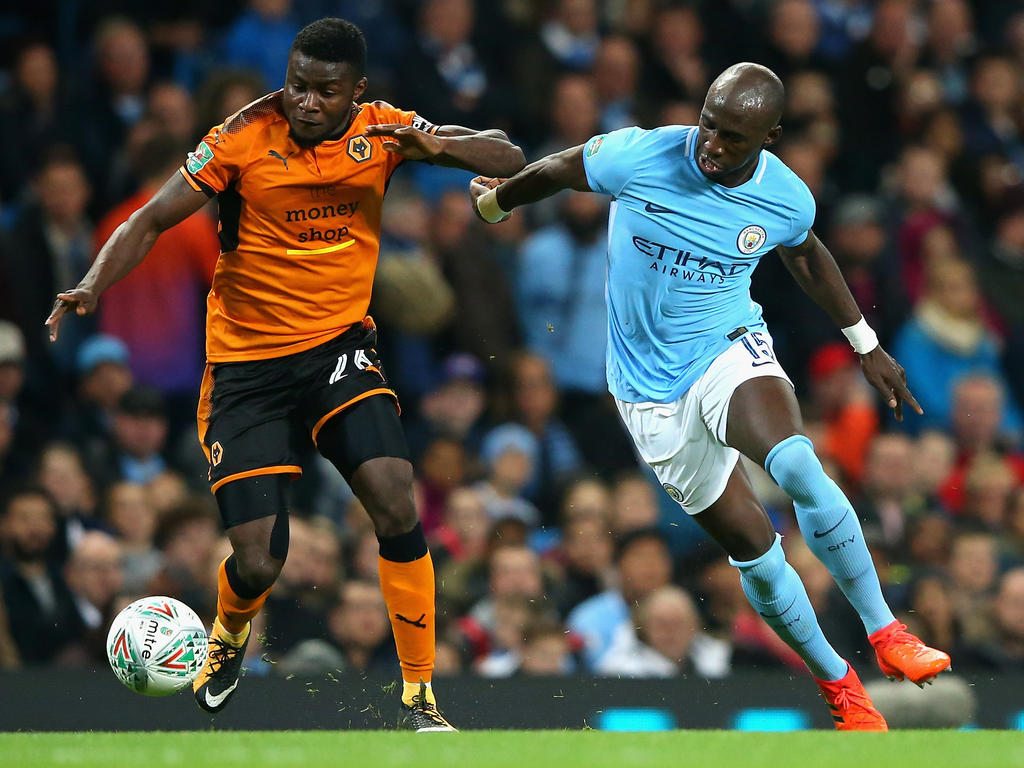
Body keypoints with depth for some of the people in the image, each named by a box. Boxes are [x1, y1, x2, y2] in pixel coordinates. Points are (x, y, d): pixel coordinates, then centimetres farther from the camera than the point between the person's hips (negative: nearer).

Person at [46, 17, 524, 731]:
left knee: (396, 506, -21)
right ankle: (230, 632, 33)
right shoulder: (244, 137, -13)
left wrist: (436, 146, -23)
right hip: (246, 363, -2)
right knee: (259, 563, -7)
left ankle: (419, 694, -5)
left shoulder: (381, 131, -4)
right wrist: (92, 286, -28)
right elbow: (152, 221, -11)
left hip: (340, 345, 2)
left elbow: (509, 158, -3)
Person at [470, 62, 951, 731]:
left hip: (730, 351, 0)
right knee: (754, 548, -2)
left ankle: (884, 631, -22)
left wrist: (866, 344, 21)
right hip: (652, 391, 0)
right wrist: (496, 201, 21)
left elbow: (805, 256, 14)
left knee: (798, 467, -33)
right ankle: (837, 683, 17)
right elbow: (556, 171, 2)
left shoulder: (787, 199, -10)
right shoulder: (638, 157, -19)